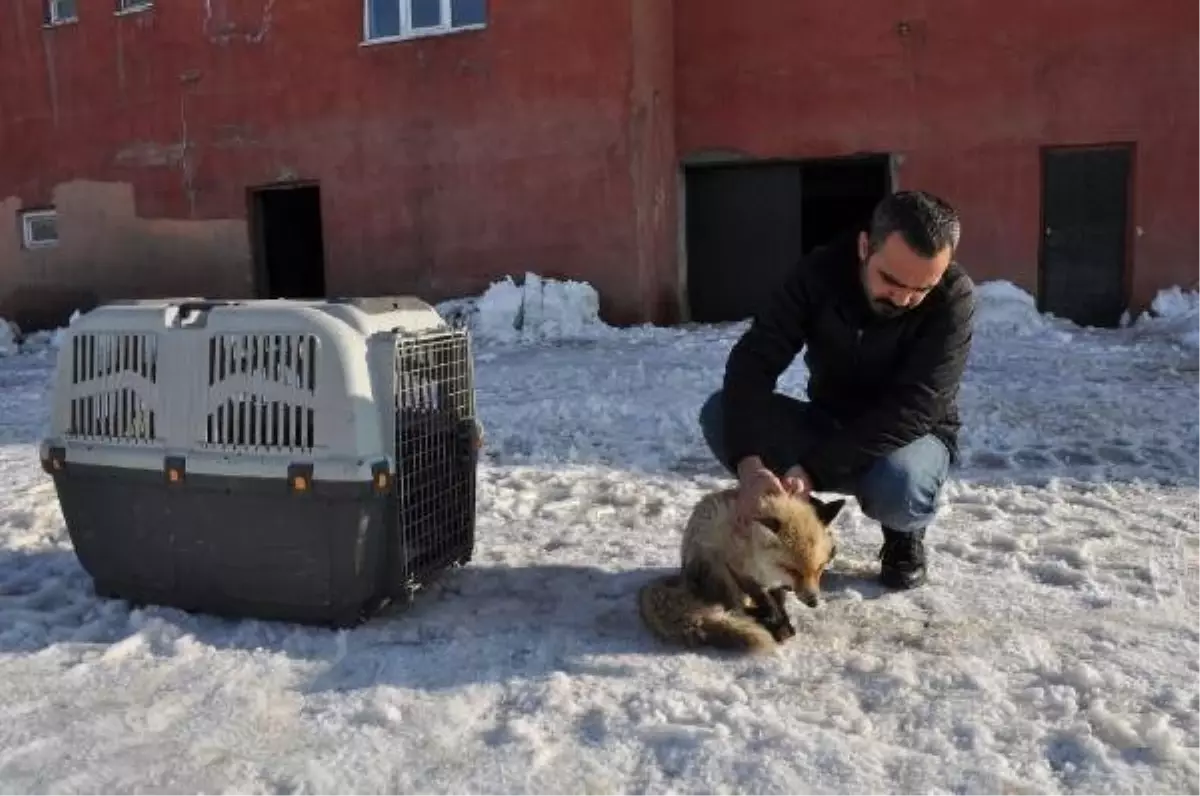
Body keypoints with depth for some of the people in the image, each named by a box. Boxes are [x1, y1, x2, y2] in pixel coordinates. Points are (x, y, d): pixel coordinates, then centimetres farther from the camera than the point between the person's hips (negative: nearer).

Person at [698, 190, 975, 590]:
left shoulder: (955, 298, -24)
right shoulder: (819, 271, -18)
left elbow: (912, 410, -30)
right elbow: (754, 360, -27)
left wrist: (815, 468, -40)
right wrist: (748, 461, -43)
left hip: (912, 434, -2)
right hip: (828, 425, 2)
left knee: (897, 489, -38)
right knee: (720, 414, -21)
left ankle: (905, 536, 1)